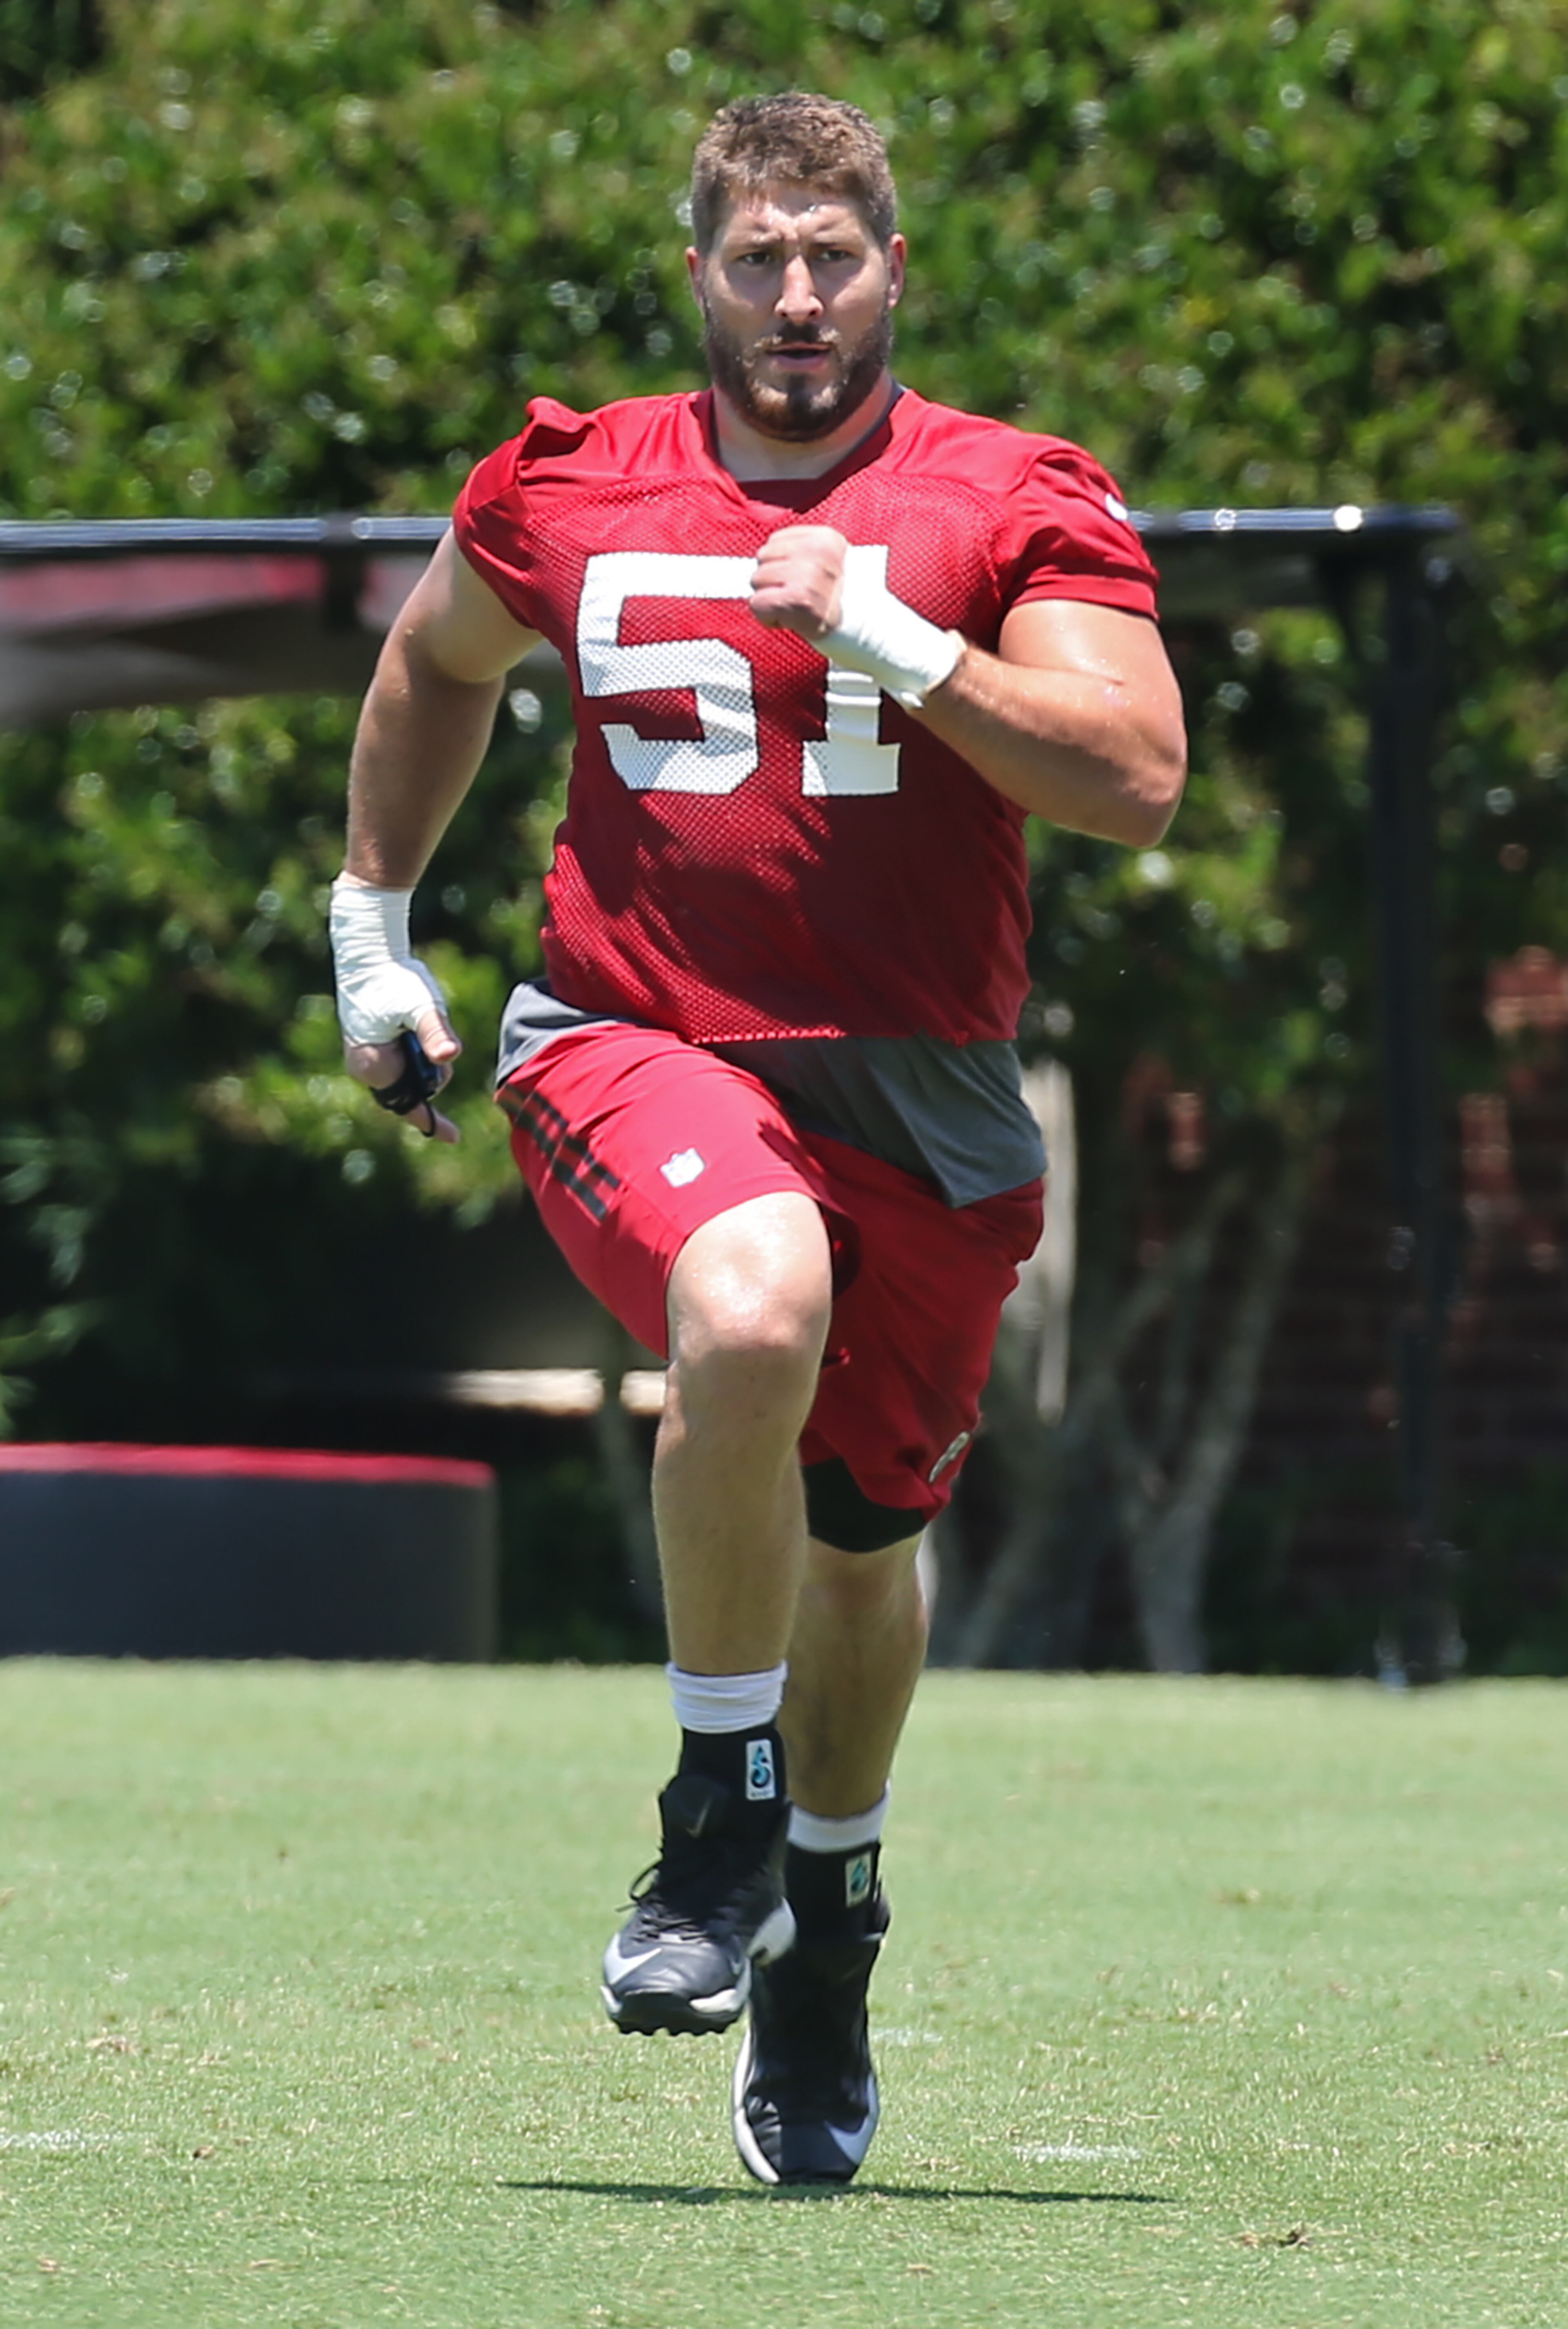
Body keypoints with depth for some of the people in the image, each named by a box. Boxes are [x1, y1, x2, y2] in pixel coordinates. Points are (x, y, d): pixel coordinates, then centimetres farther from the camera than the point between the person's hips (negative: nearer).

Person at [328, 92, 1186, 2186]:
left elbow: (1135, 781, -14)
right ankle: (724, 1807, -14)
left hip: (916, 1096, 1)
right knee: (751, 1311, -33)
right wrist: (370, 921, 27)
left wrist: (890, 636, -22)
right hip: (633, 1048, -1)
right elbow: (435, 672, 26)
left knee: (863, 1533, 14)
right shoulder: (571, 488, 5)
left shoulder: (1017, 505, -2)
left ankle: (830, 1912, 42)